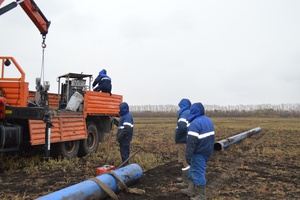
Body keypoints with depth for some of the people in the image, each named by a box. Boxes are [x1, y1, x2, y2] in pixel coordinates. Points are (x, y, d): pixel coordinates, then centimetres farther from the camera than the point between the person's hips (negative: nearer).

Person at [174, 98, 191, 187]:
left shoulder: (184, 113, -16)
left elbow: (181, 127, -29)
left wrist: (176, 138, -14)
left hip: (183, 141, -9)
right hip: (190, 140, 9)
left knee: (183, 161, -1)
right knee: (186, 160, 20)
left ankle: (186, 181, 5)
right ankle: (184, 177, 32)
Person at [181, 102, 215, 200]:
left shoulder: (195, 123, -21)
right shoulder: (208, 120, 9)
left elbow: (191, 141, -25)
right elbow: (211, 137, 17)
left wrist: (188, 155, -23)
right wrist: (210, 149, 25)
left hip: (199, 152, -9)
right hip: (207, 151, 10)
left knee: (198, 173, 1)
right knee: (193, 170, 20)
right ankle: (190, 190, 29)